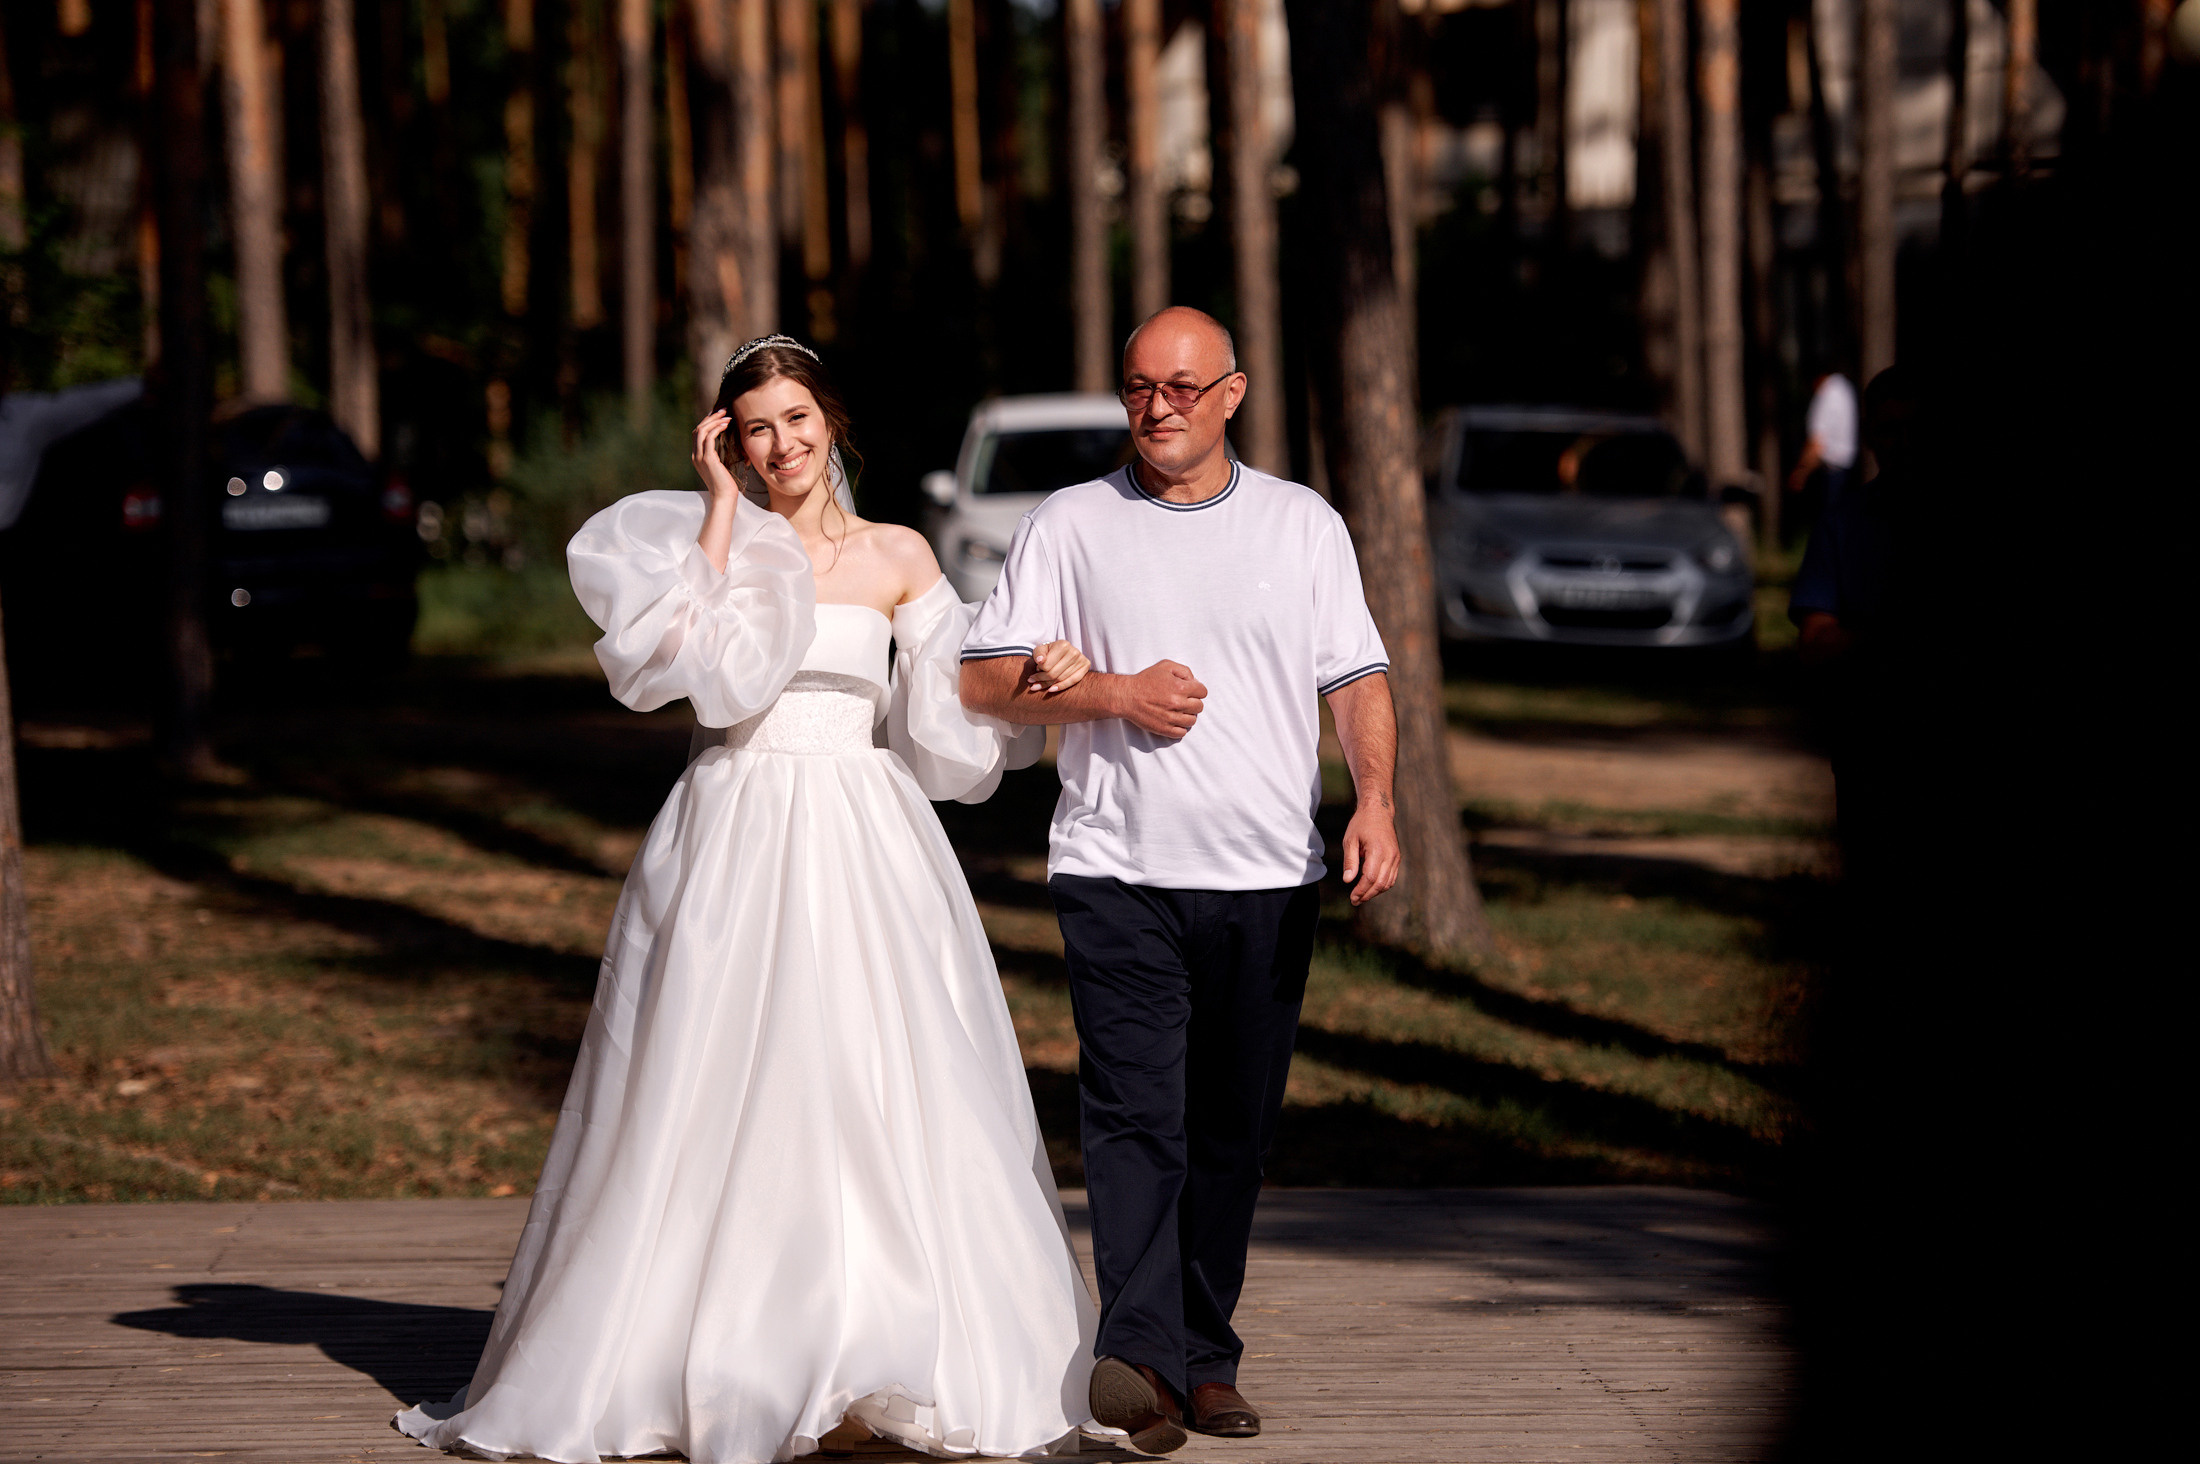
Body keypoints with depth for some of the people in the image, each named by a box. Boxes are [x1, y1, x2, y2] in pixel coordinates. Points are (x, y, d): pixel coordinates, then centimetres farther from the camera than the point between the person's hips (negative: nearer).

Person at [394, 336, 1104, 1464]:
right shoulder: (707, 539, 5)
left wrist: (1042, 681, -3)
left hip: (864, 847, 1)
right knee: (718, 1097, -4)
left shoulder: (898, 558, 10)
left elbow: (948, 717, 13)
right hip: (732, 838, -1)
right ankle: (724, 1363, 0)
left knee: (874, 1092, -3)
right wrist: (723, 509, -8)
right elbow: (707, 663, -14)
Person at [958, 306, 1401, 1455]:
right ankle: (1140, 1356, -24)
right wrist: (1118, 693, -9)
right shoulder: (1069, 527, 7)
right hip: (1118, 874, -2)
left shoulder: (1303, 525, 12)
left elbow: (1356, 679, 8)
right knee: (1134, 1113, -15)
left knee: (1232, 1132, 7)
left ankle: (1205, 1358, 16)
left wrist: (1375, 802, -8)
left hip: (1267, 882, 2)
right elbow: (982, 681, 4)